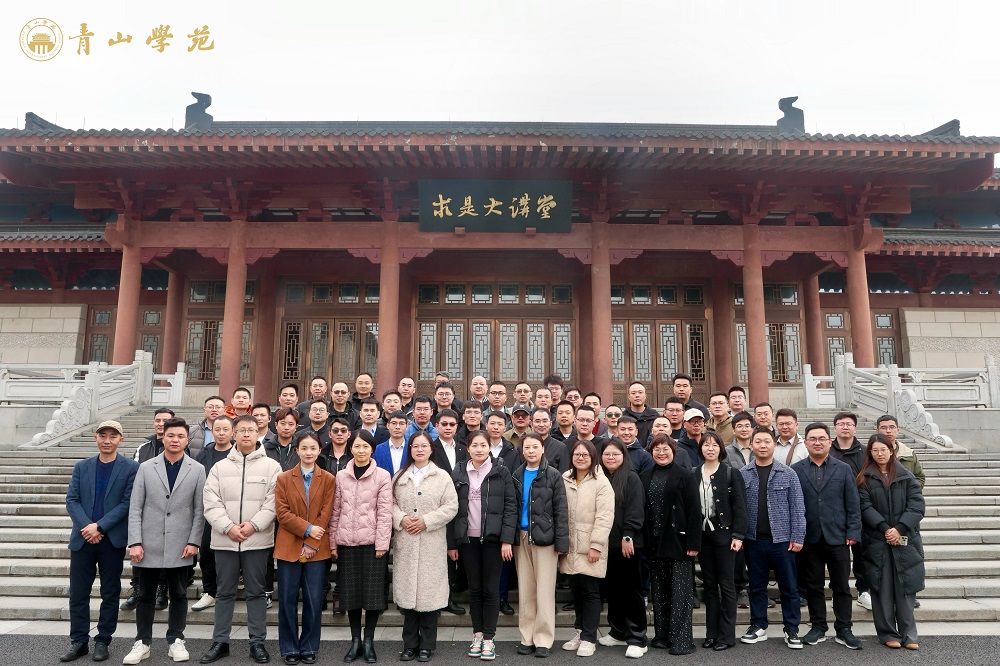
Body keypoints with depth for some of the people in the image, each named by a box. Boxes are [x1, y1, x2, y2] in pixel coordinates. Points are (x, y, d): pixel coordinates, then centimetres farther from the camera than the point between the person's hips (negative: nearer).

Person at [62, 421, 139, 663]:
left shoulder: (131, 468, -2)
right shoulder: (81, 467, 9)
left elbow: (128, 503, -7)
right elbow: (71, 500, 2)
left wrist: (99, 526, -15)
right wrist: (86, 527, -13)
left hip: (113, 540, -3)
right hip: (82, 538, 3)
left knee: (110, 593, 6)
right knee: (78, 593, 7)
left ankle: (102, 641, 17)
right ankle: (78, 641, 20)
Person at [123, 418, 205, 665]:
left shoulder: (197, 470, 1)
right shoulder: (146, 467, 3)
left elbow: (199, 510, 0)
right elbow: (135, 508, 0)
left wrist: (194, 542, -7)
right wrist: (135, 542, -7)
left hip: (180, 546, -1)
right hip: (149, 544, 1)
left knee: (178, 595, 9)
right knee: (145, 595, 10)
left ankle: (176, 641, 21)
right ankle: (142, 642, 23)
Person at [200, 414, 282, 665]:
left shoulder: (271, 466, 0)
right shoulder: (220, 467, 6)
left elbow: (273, 502, -6)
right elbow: (211, 504, -1)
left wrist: (253, 525, -15)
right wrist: (228, 527, -12)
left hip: (258, 540, -2)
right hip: (225, 540, 2)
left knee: (256, 592, 7)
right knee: (225, 592, 11)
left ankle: (257, 642, 16)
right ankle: (220, 642, 23)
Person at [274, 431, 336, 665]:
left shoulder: (328, 479, 2)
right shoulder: (283, 478, 4)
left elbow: (325, 515, -3)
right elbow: (281, 512, -4)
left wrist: (311, 544, -11)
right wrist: (307, 529, -15)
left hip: (317, 548, 0)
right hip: (289, 547, 0)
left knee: (314, 601, 4)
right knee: (288, 600, 6)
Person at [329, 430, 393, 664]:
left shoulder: (382, 476, -2)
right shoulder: (341, 476, 7)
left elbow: (385, 512, -5)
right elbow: (335, 511, 8)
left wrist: (382, 543, -11)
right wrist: (332, 542, 4)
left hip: (372, 542, -2)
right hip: (346, 542, 3)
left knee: (373, 591, 3)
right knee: (351, 592, 9)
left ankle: (369, 641, 17)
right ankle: (355, 641, 22)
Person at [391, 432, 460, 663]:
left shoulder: (442, 476, 1)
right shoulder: (400, 476, 11)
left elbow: (451, 507, -4)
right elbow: (391, 502, 7)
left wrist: (426, 521, -13)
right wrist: (401, 519, -11)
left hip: (432, 543, -2)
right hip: (405, 542, 2)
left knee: (429, 591, 2)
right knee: (407, 590, 6)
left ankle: (427, 645, 15)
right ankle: (410, 643, 20)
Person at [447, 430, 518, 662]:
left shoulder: (501, 472, -1)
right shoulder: (458, 474, 5)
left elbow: (510, 506, -4)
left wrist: (507, 539, -11)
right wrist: (451, 543, 2)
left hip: (493, 539, -2)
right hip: (468, 540, 2)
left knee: (491, 589, 3)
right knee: (474, 589, 10)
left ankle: (489, 639, 11)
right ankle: (477, 635, 21)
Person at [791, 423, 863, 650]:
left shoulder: (843, 469, 5)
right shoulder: (795, 470, 2)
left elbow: (853, 504, 3)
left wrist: (853, 533, -5)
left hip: (837, 538, 0)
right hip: (809, 539, 0)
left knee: (842, 586, 7)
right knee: (813, 586, 9)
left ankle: (844, 630, 18)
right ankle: (818, 628, 20)